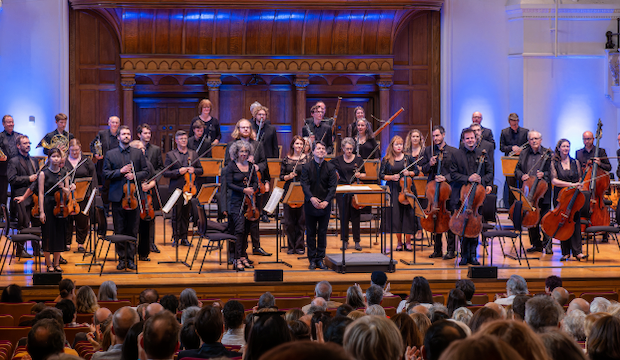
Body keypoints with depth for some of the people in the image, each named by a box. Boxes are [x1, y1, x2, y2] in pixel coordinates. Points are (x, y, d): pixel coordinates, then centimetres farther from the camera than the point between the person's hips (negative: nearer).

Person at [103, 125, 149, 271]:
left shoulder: (138, 153, 10)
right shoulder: (110, 154, 7)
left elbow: (145, 171, 9)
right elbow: (106, 174, 2)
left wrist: (135, 176, -10)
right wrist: (120, 171, -12)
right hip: (117, 196, -1)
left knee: (133, 230, 2)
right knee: (119, 230, 2)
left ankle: (131, 259, 8)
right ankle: (121, 258, 9)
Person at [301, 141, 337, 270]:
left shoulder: (330, 167, 0)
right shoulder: (307, 167, -2)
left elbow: (332, 187, -5)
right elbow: (305, 185, -10)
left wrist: (326, 201, -19)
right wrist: (311, 198, -26)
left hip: (325, 206, 1)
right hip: (310, 205, -1)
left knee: (322, 233, 5)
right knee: (310, 233, 5)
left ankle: (320, 259, 14)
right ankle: (312, 260, 12)